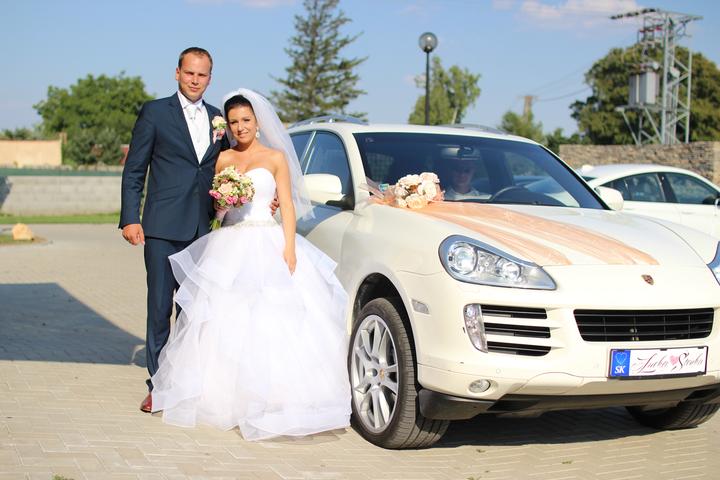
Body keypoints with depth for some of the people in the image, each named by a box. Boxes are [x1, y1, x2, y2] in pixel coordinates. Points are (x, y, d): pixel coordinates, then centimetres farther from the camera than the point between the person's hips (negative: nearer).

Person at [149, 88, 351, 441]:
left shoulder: (276, 157, 6)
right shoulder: (223, 159, 14)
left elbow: (287, 206, 1)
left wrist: (289, 248, -11)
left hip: (267, 245, -3)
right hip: (228, 246, 3)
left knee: (269, 323, -10)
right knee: (225, 320, -2)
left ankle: (267, 396, -6)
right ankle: (224, 395, 6)